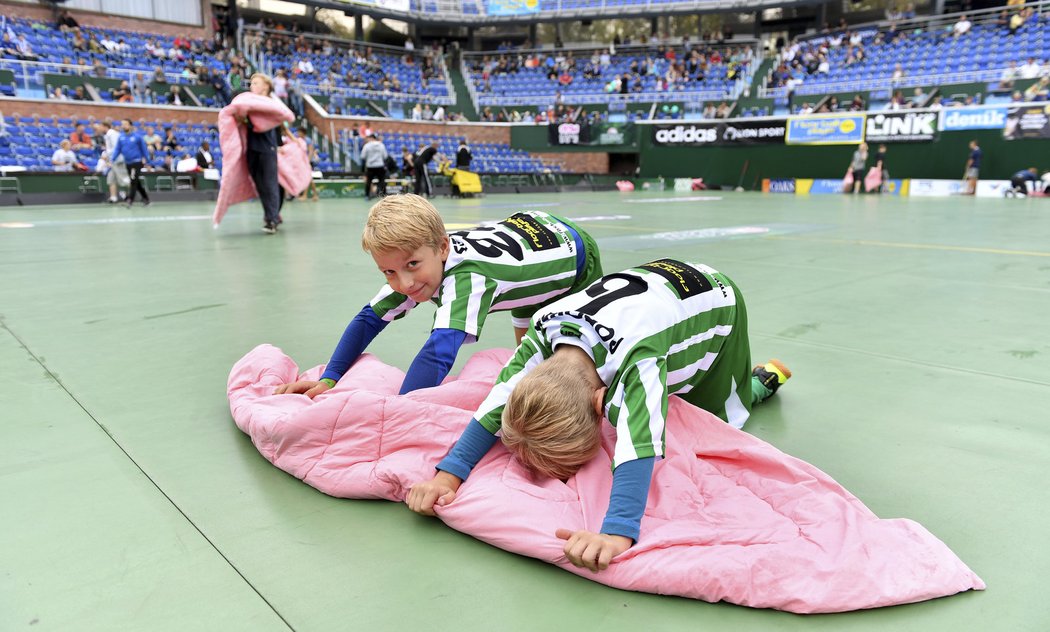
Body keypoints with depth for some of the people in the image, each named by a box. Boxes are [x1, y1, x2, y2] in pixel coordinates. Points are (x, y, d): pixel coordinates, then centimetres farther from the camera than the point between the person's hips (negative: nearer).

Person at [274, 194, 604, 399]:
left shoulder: (465, 277, -47)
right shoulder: (414, 264, -24)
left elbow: (438, 354, -60)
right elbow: (369, 319, -15)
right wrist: (328, 380, -25)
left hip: (573, 256, -6)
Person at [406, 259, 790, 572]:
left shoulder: (637, 354, -49)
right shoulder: (545, 330, -33)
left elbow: (639, 443, -59)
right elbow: (500, 401, -34)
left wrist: (617, 533, -71)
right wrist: (448, 473, -43)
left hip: (716, 300, -4)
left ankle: (762, 378, 30)